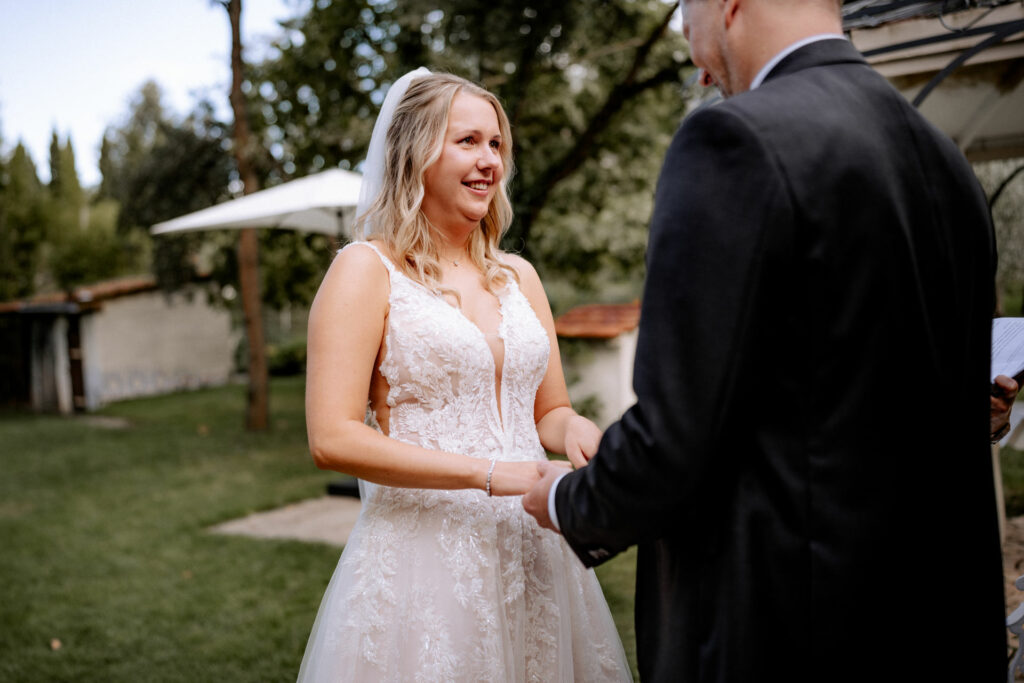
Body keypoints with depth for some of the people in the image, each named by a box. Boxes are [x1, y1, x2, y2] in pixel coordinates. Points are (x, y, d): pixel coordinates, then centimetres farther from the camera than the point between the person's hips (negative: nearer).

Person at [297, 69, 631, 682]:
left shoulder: (519, 276, 11)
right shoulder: (367, 270, -6)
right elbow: (333, 438, -14)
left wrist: (574, 430, -8)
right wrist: (490, 474, -20)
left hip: (532, 552, 6)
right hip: (423, 556, -5)